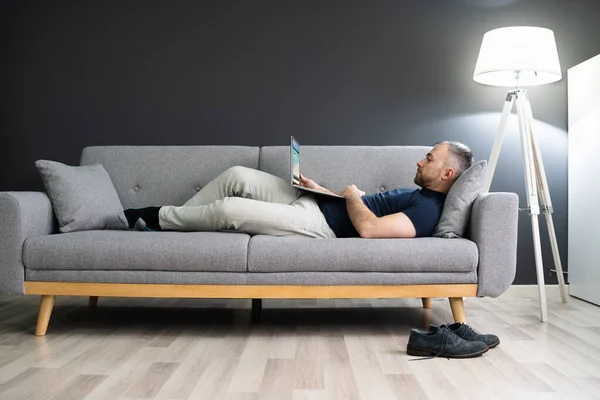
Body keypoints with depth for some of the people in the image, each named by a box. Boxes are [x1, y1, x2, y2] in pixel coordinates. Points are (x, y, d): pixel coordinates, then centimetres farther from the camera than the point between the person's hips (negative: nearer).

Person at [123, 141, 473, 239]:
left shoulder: (427, 209, -15)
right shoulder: (415, 195, 19)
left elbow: (368, 228, -29)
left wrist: (352, 194, -10)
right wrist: (320, 189, 15)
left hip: (321, 225, -10)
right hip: (312, 203, 10)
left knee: (228, 209, -19)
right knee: (237, 175, 2)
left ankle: (157, 217, 6)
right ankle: (170, 221, 12)